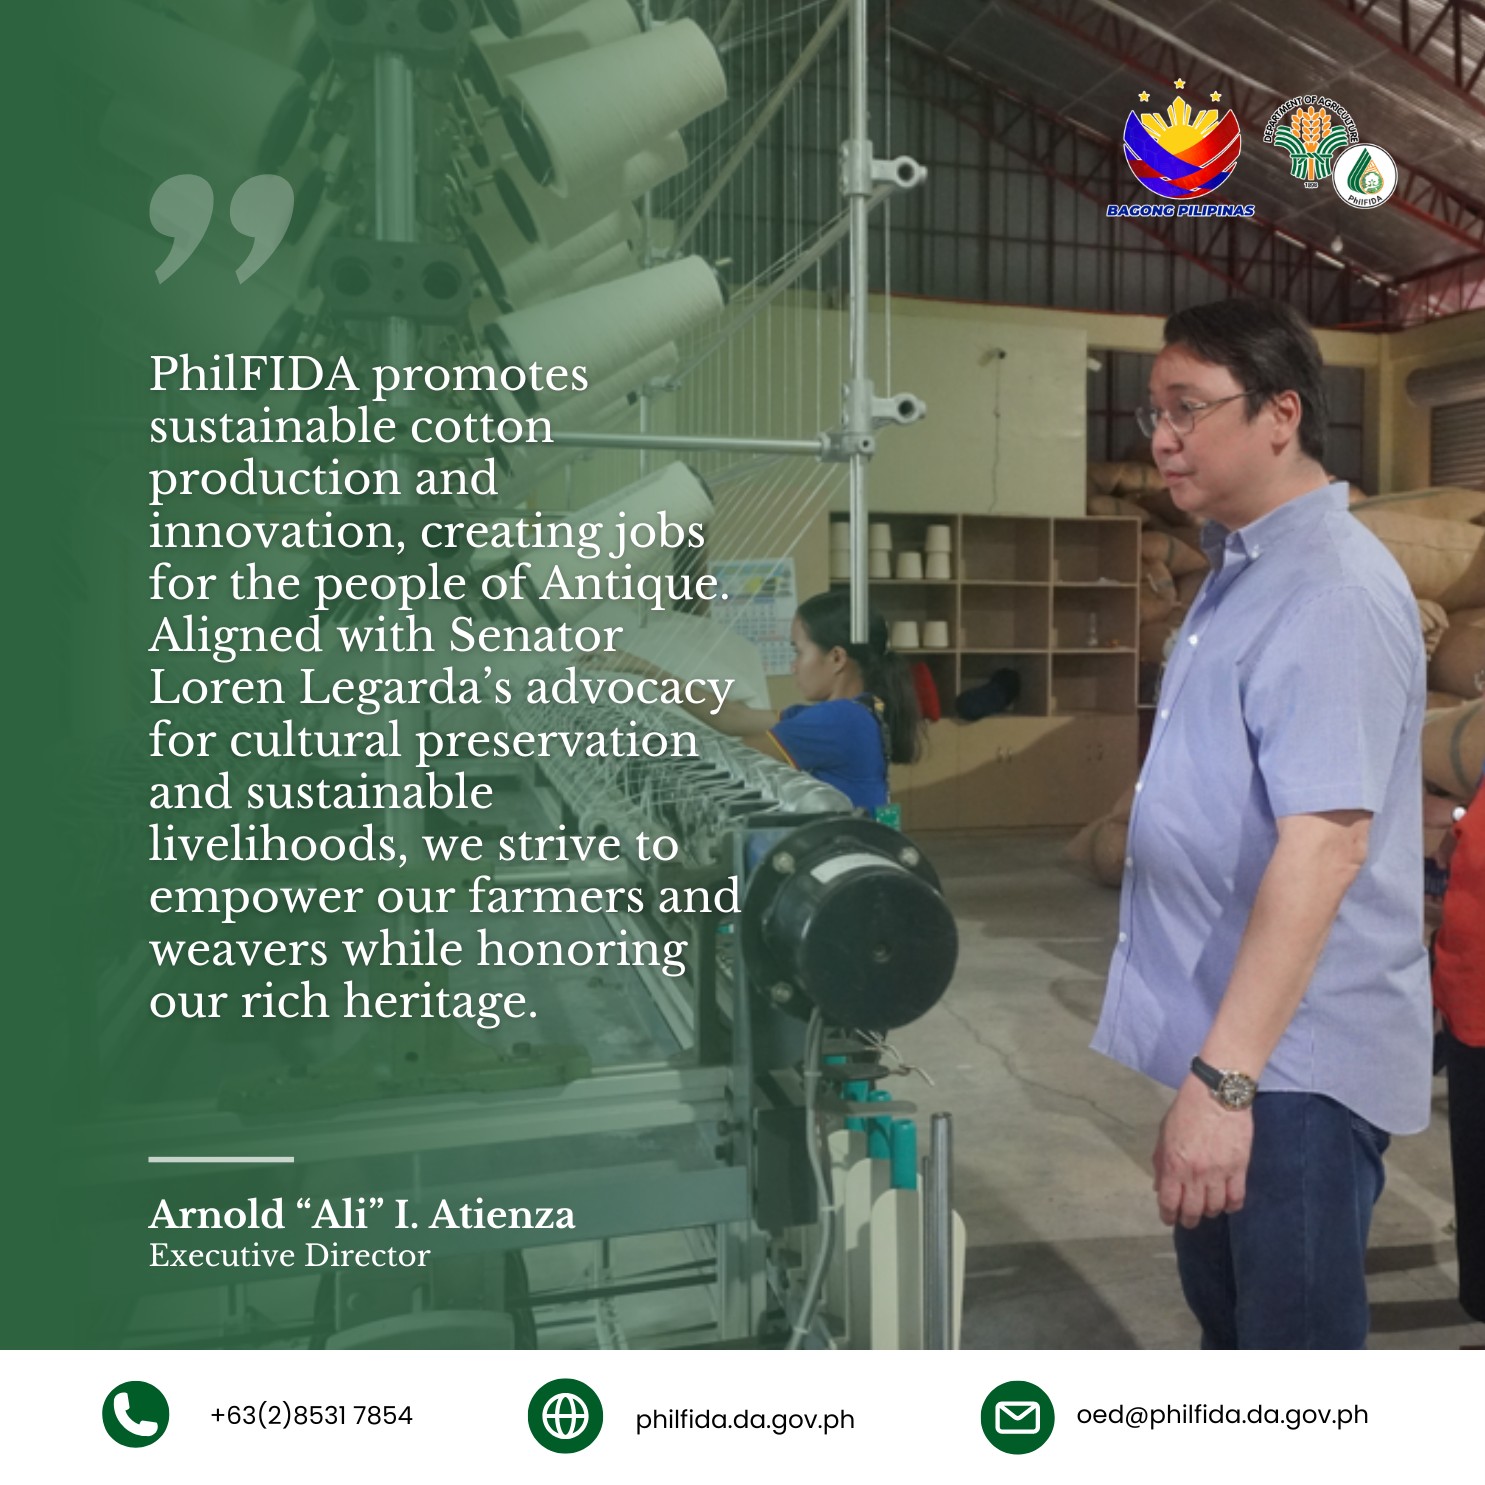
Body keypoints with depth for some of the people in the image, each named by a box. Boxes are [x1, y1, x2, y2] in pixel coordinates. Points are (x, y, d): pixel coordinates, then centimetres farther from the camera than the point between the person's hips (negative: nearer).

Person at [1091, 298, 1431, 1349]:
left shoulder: (1333, 591, -19)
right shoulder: (1240, 571, 12)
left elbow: (1326, 841, -28)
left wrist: (1226, 1076, -30)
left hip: (1296, 1056, -9)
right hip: (1231, 1031, 10)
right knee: (1226, 1308, 24)